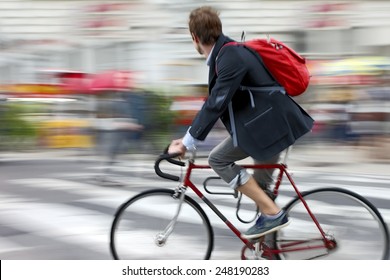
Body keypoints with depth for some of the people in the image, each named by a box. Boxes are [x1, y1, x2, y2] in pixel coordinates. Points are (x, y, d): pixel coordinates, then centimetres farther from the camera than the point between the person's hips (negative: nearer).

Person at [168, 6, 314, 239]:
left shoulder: (231, 57, -21)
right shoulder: (225, 53, 11)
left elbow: (216, 104, -27)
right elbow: (215, 101, 19)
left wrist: (187, 143, -25)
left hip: (271, 122, -10)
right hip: (271, 121, 10)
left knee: (219, 159, -8)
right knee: (261, 186, 20)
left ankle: (273, 213, -7)